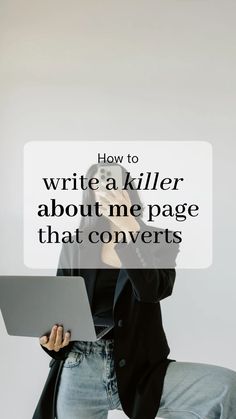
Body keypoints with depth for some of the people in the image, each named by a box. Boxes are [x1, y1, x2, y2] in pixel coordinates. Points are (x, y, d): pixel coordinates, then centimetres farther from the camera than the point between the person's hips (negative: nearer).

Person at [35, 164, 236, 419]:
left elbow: (153, 290, -15)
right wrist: (51, 339, -12)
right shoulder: (75, 247, 8)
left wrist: (128, 226, -19)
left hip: (137, 369, -1)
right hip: (79, 370, 1)